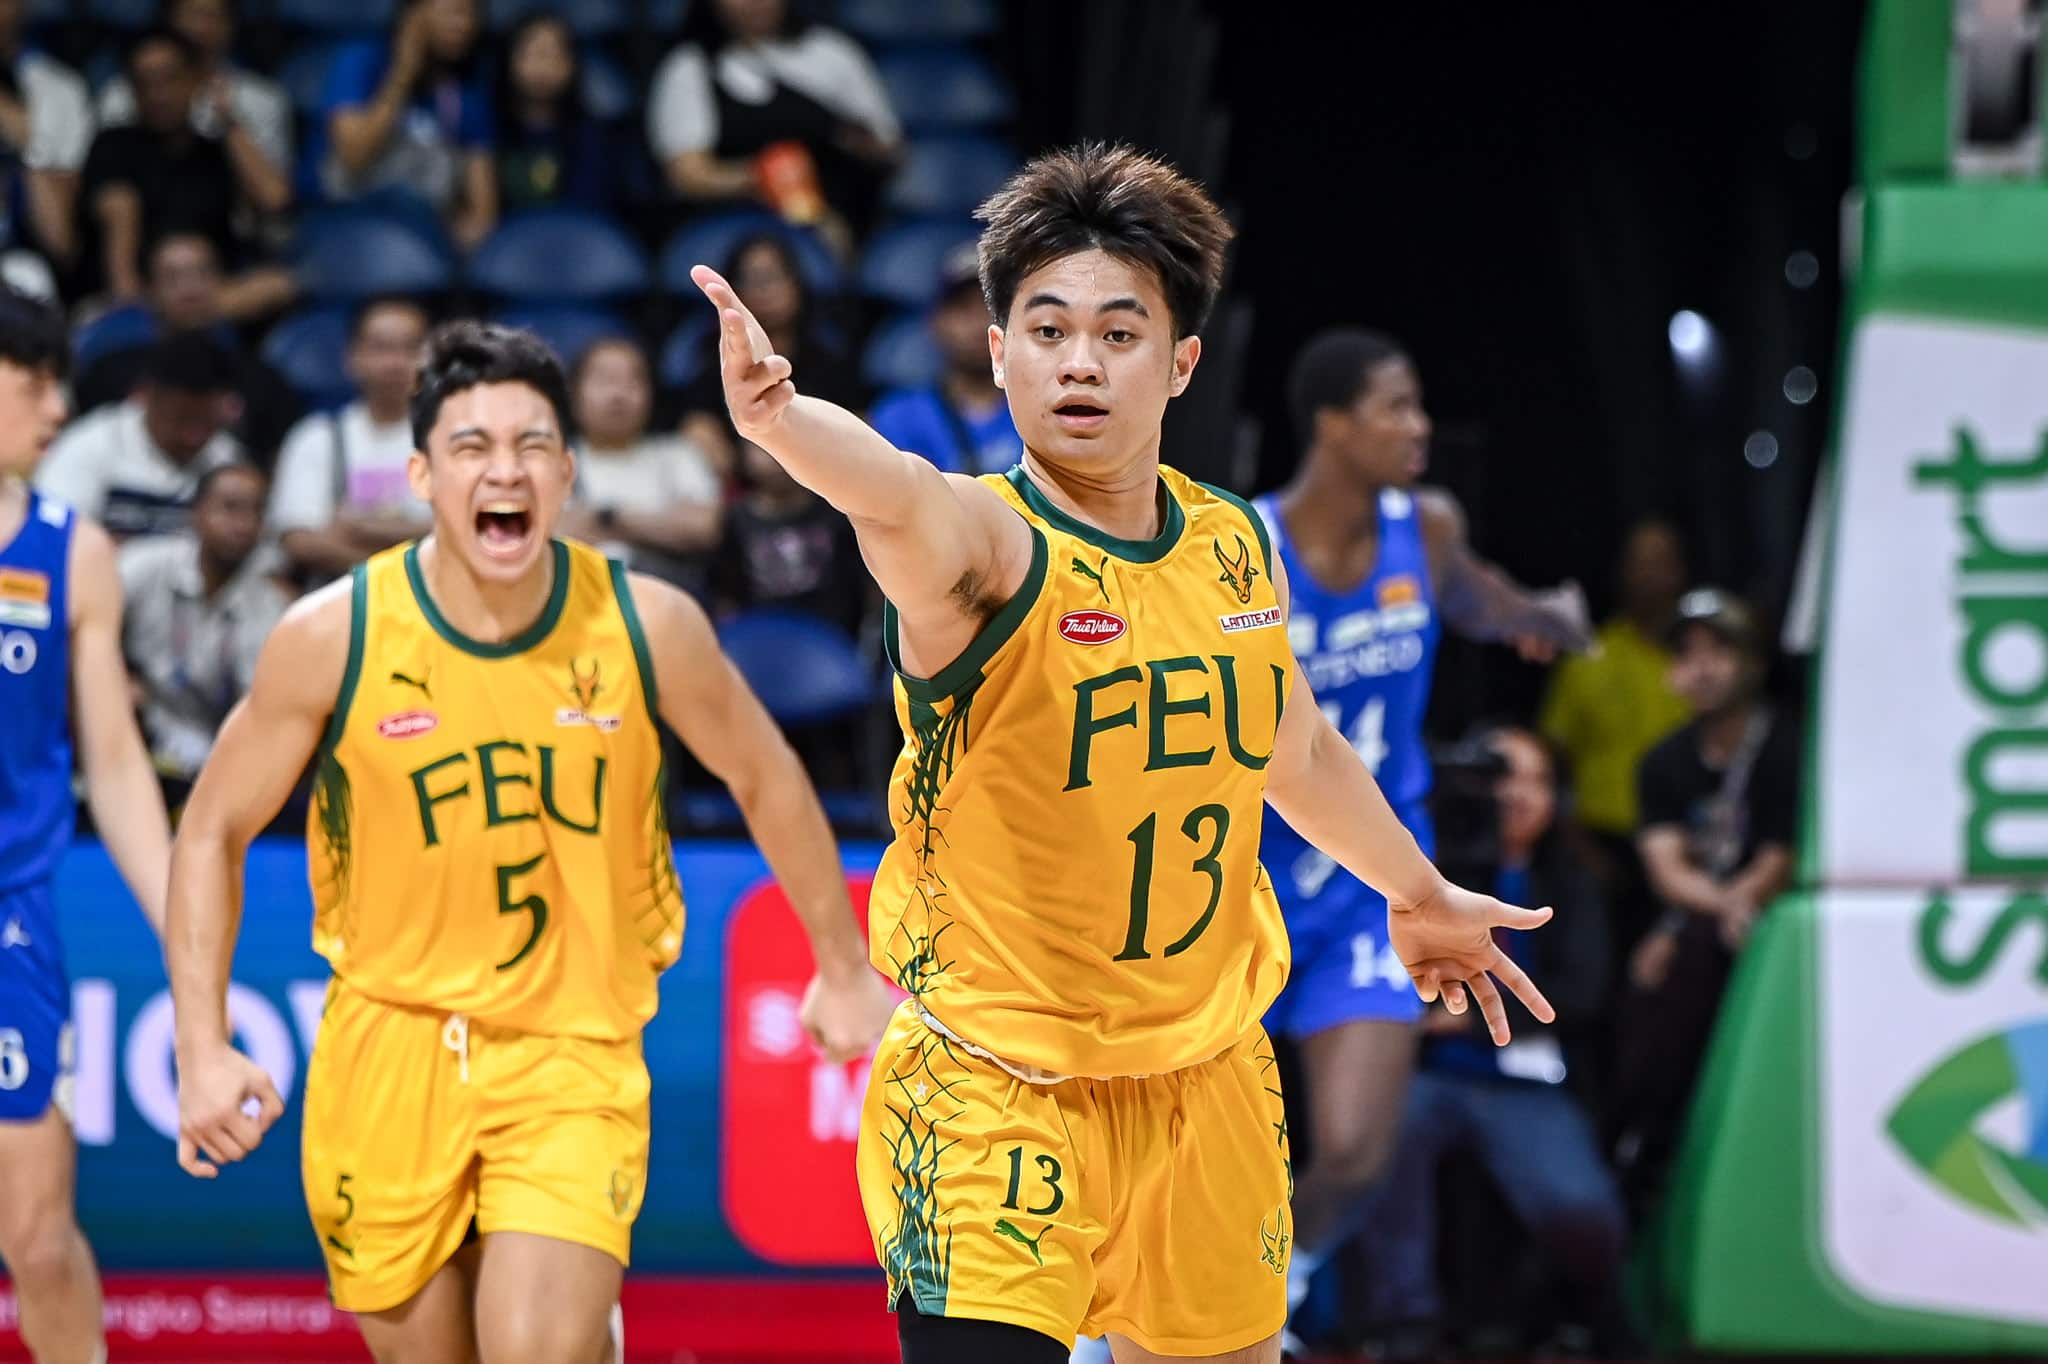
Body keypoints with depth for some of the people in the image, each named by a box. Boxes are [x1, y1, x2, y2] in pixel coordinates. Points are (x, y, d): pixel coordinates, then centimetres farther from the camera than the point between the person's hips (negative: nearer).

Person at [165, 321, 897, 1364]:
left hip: (575, 1060, -1)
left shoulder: (646, 627, -8)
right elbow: (212, 832, 1)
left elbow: (763, 778, 10)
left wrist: (842, 969, 18)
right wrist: (203, 1050, -8)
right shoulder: (333, 638, -9)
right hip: (389, 1044, 1)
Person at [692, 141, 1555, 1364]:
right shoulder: (982, 544, -18)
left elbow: (1296, 748, 22)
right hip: (998, 1089, -6)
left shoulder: (1237, 547, 1)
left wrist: (1419, 892, 36)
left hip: (1208, 1069, 6)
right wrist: (783, 420, -67)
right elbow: (898, 495, -44)